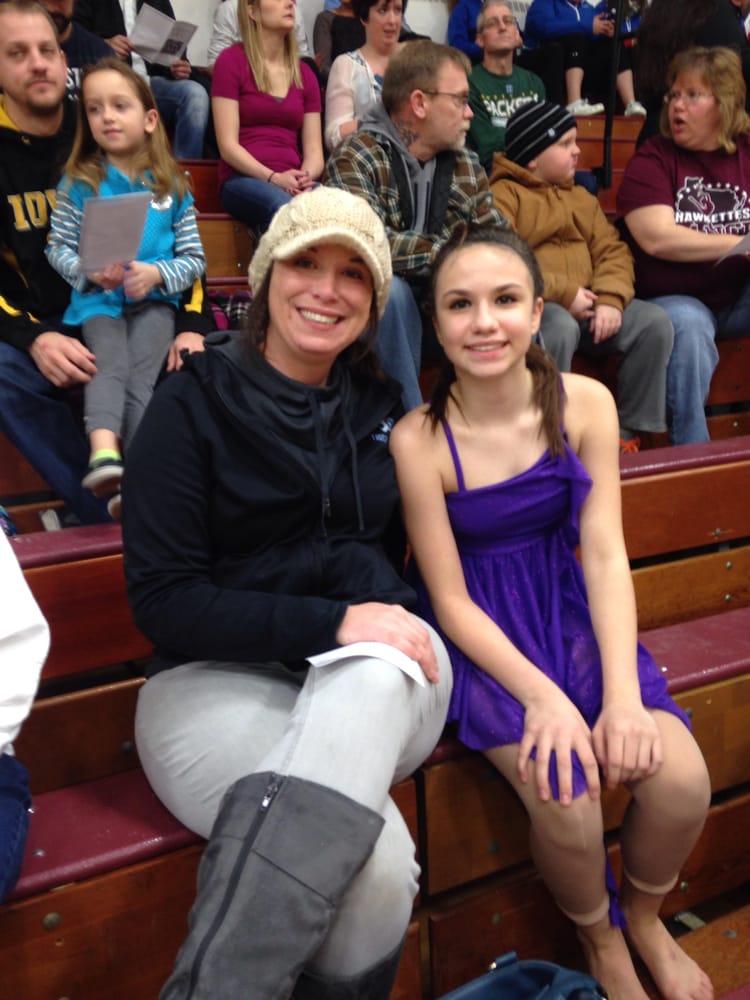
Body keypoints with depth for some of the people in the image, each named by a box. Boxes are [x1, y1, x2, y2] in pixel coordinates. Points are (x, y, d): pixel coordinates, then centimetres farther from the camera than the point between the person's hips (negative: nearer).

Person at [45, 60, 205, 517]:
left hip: (155, 298, 0)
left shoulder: (172, 186, 7)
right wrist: (90, 272, -14)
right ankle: (104, 454, -47)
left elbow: (195, 258, 5)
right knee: (111, 365, -27)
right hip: (98, 299, 0)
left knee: (142, 375, -22)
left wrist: (156, 273, -14)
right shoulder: (79, 183, 6)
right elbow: (58, 247, 7)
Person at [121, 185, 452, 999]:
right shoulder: (193, 403, 0)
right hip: (217, 677, -3)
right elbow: (162, 601, -6)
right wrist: (331, 621, -18)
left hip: (379, 667, 4)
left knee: (369, 680, -35)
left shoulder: (380, 405, 12)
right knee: (377, 862, -31)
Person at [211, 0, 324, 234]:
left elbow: (314, 150, 11)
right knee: (284, 208, -38)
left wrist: (305, 179, -12)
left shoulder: (305, 73, 17)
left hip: (292, 182, 4)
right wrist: (273, 178, -18)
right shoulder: (232, 61, 3)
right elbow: (227, 145, -5)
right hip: (243, 179, -3)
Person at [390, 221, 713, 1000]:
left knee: (682, 781, -15)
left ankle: (644, 918, 22)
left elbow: (605, 556, -7)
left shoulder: (584, 404, -7)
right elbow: (450, 600, -12)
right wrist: (542, 695, -23)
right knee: (565, 796, -23)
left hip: (570, 614, 3)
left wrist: (623, 693, -18)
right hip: (480, 637, -3)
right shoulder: (418, 438, -16)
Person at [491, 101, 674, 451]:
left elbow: (613, 250, 12)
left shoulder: (582, 197, 23)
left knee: (654, 321, -12)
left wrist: (611, 299, -9)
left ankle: (629, 428, -5)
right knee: (561, 328, -39)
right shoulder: (503, 194, -2)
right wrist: (563, 294, -18)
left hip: (585, 305, 7)